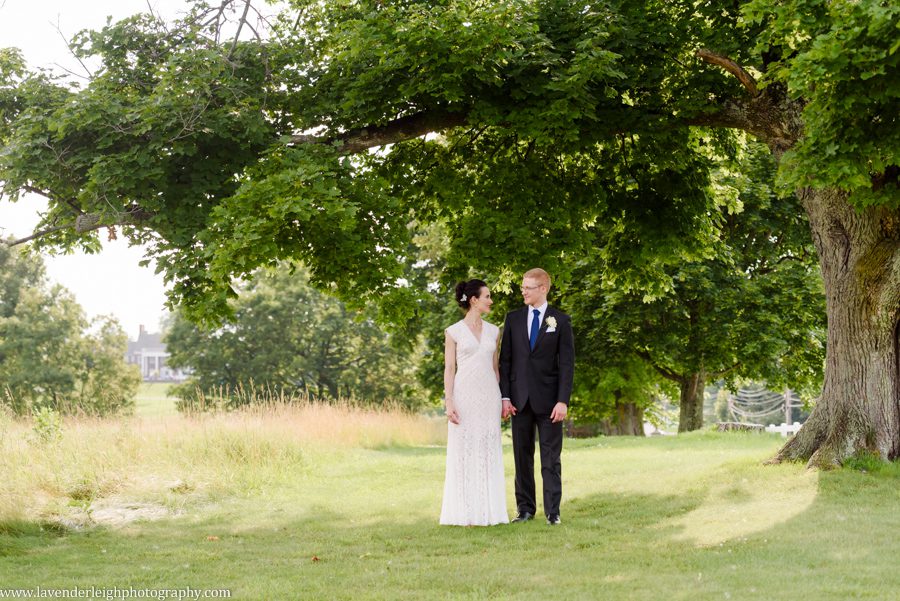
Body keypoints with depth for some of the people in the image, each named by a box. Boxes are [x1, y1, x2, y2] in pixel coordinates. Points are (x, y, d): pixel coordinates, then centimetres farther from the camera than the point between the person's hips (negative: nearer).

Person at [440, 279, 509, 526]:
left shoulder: (493, 331, 11)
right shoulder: (454, 332, -1)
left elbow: (495, 367, 15)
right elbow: (449, 369, -3)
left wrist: (502, 399, 10)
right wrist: (448, 402, -12)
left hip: (488, 396, 4)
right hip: (464, 395, -4)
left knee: (488, 453, 4)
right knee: (463, 453, -2)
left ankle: (488, 511, 8)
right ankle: (465, 513, 2)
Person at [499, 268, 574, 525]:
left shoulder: (561, 320, 0)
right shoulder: (513, 319, 7)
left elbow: (567, 363, -3)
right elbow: (505, 360, 7)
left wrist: (563, 401, -11)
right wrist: (505, 397, -2)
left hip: (548, 399, -2)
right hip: (520, 399, 3)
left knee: (551, 458, 1)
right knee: (522, 456, 6)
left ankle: (552, 511, 5)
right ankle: (525, 508, 13)